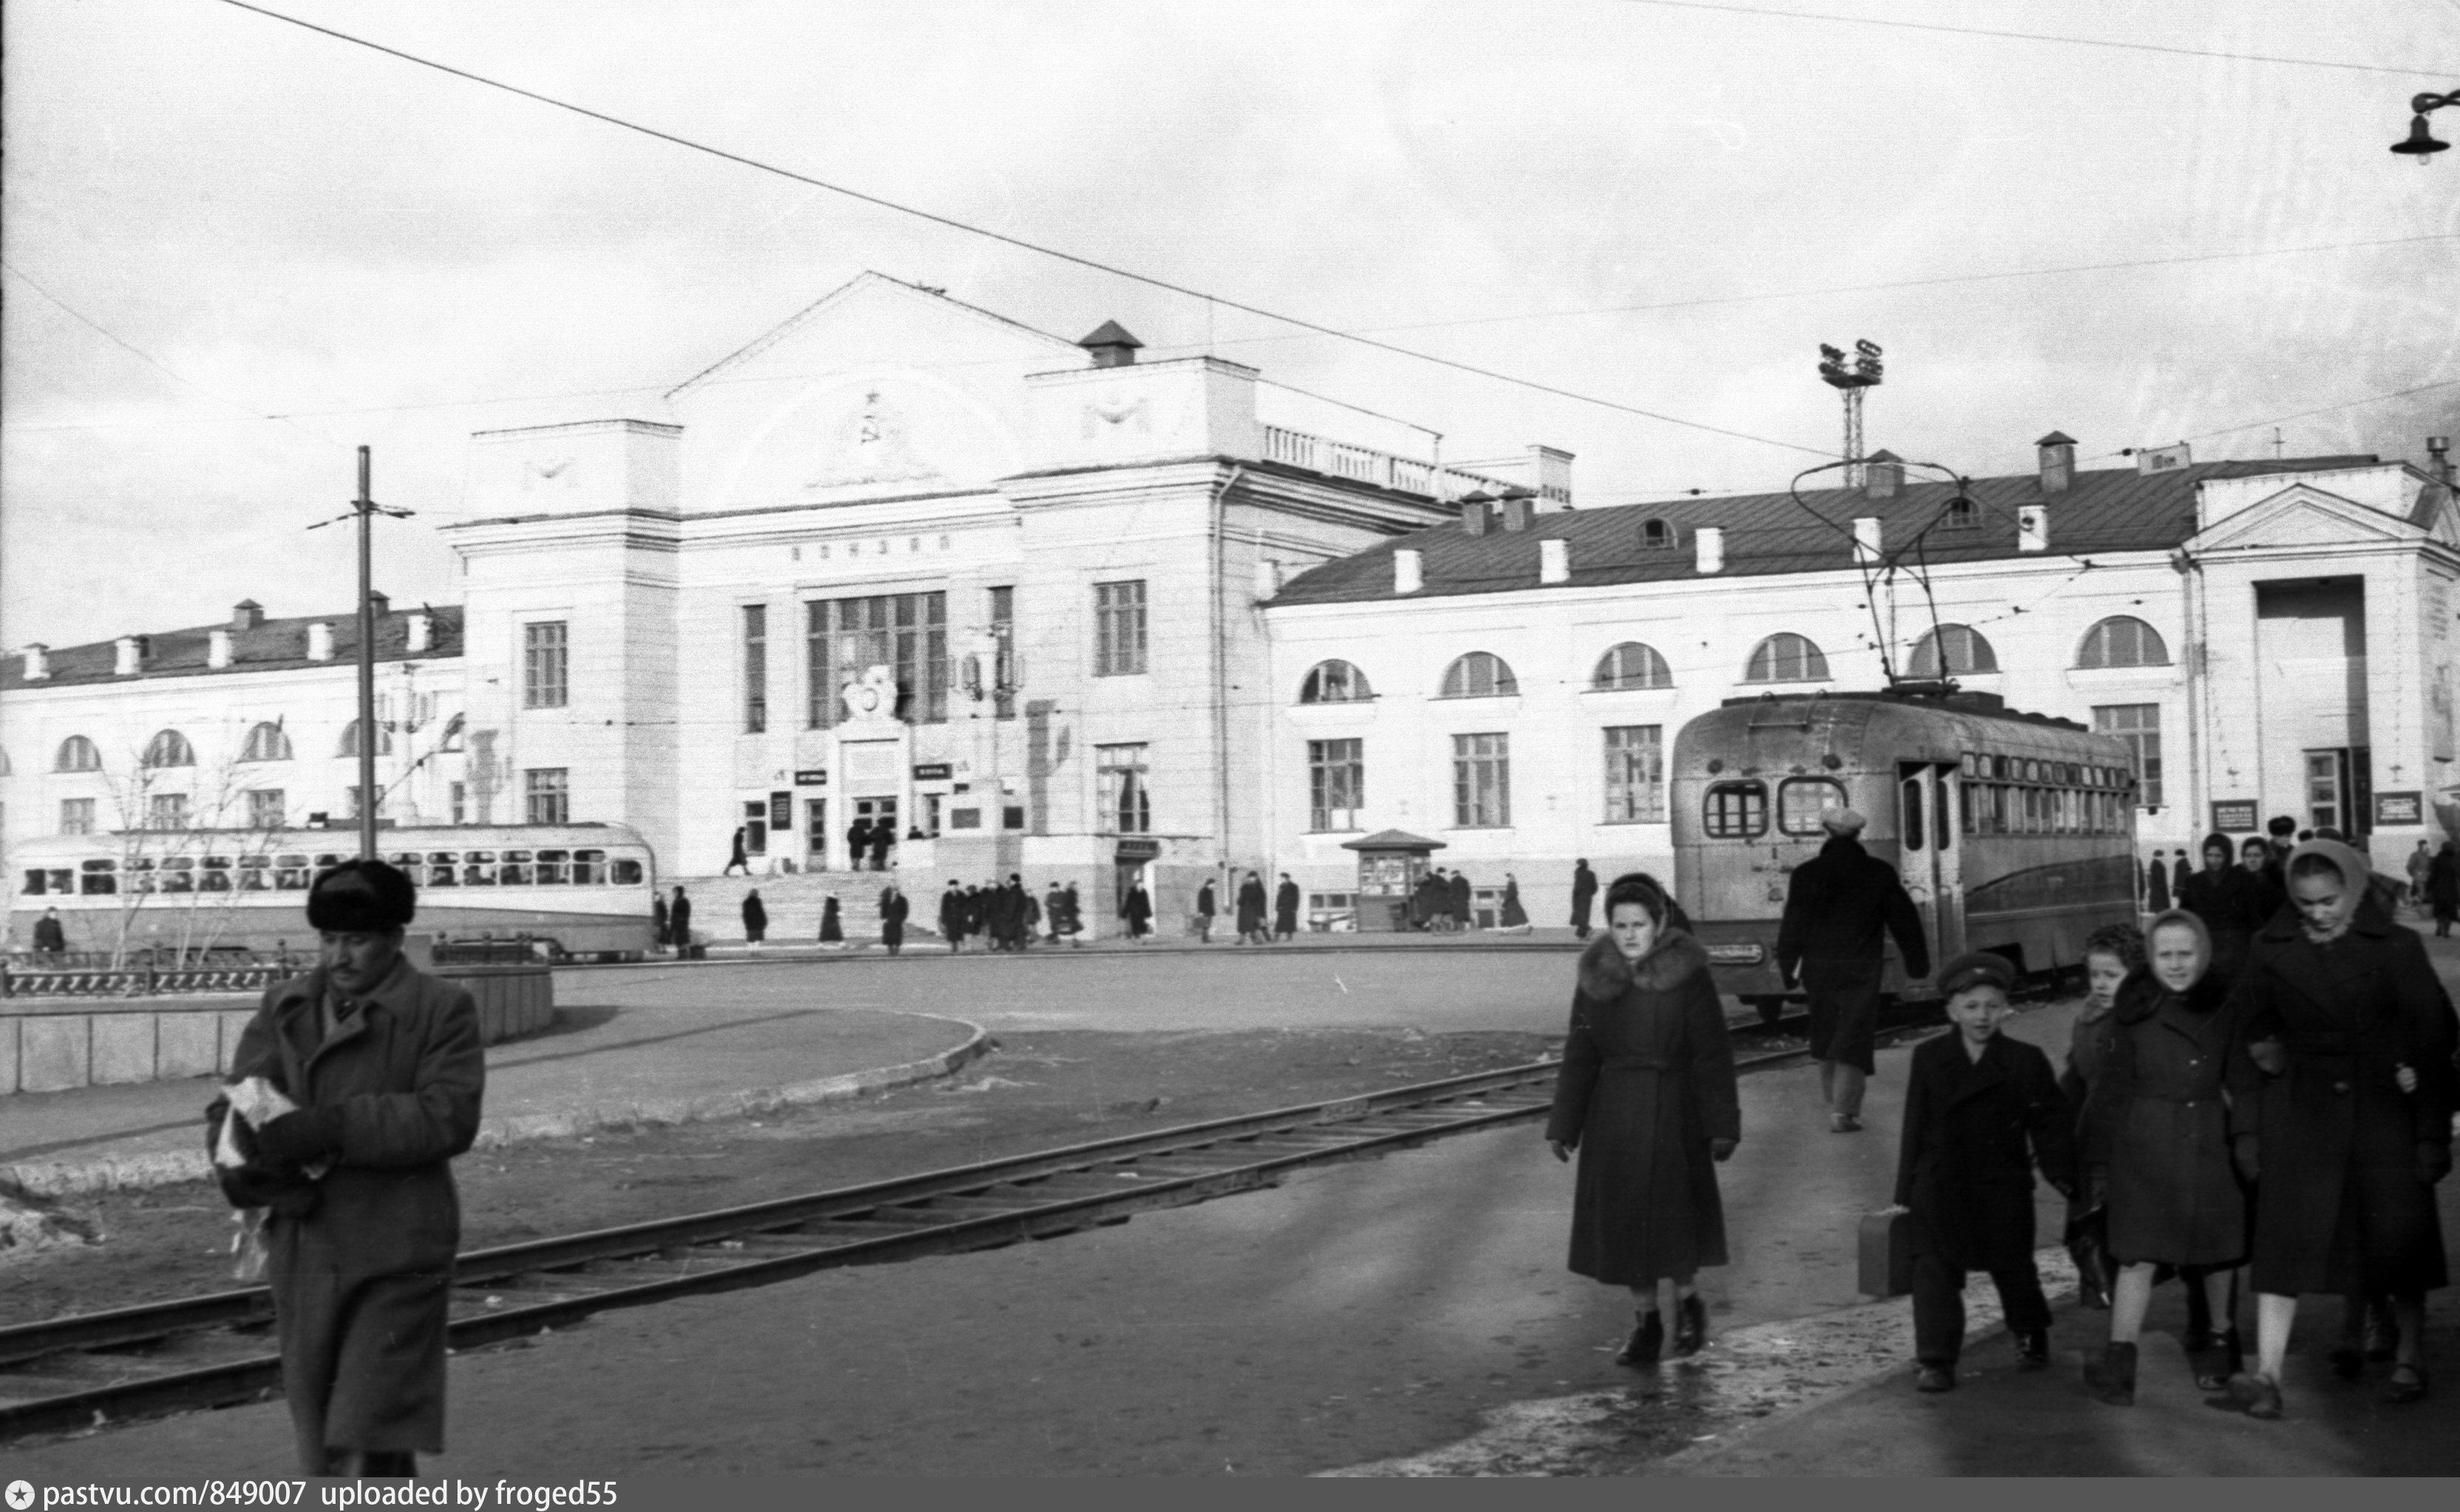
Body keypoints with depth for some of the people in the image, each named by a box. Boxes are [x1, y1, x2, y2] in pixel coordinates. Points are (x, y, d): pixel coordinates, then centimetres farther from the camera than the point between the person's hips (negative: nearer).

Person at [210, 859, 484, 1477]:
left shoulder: (442, 1009, -4)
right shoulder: (283, 1007, 11)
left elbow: (448, 1117, -15)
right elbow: (235, 1102, 5)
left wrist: (332, 1128, -24)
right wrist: (250, 1153, -18)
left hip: (395, 1260, -5)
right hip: (303, 1257, 5)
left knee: (373, 1439, -9)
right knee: (321, 1450, 14)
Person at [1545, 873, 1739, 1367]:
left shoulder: (1687, 977, -10)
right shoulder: (1595, 978, 1)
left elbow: (1713, 1056, -8)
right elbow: (1579, 1057, 6)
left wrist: (1722, 1125, -10)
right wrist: (1563, 1126, 6)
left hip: (1673, 1111, -3)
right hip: (1613, 1115, 4)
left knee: (1676, 1210, -1)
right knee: (1622, 1215, 6)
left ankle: (1687, 1300, 26)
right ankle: (1646, 1320, 19)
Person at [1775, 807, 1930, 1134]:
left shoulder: (1806, 874, -2)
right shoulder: (1879, 873, -3)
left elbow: (1792, 925, 0)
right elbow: (1904, 920, 2)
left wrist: (1787, 969, 8)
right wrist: (1918, 962, 12)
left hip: (1818, 967, 2)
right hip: (1861, 969, -2)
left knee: (1826, 1031, 18)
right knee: (1854, 1036, -2)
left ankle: (1833, 1098, 30)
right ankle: (1844, 1110, -12)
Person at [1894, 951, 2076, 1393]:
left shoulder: (2026, 1062, -2)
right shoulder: (1928, 1058, 1)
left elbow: (2050, 1124, 0)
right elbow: (1915, 1128, 4)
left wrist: (2062, 1174, -10)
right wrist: (1905, 1194, 4)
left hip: (2004, 1190, 0)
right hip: (1939, 1188, 1)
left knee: (2013, 1269, 14)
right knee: (1934, 1273, -6)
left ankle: (2031, 1337, 39)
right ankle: (1935, 1361, -1)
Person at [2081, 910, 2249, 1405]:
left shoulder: (2230, 1007, -1)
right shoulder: (2135, 1009, -3)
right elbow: (2110, 1089, 1)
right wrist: (2098, 1161, 1)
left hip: (2214, 1147, 2)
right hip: (2145, 1151, -2)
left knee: (2218, 1252, 14)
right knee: (2137, 1254, -6)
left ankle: (2221, 1341, 35)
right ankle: (2119, 1364, -6)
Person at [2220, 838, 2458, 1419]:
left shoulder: (2396, 947, -4)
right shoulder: (2272, 950, 1)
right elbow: (2248, 1040, 6)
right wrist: (2246, 1129, 2)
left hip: (2383, 1109, -1)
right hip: (2299, 1114, 1)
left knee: (2399, 1237, 6)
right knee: (2284, 1235, -6)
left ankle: (2409, 1361, 24)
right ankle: (2266, 1376, -9)